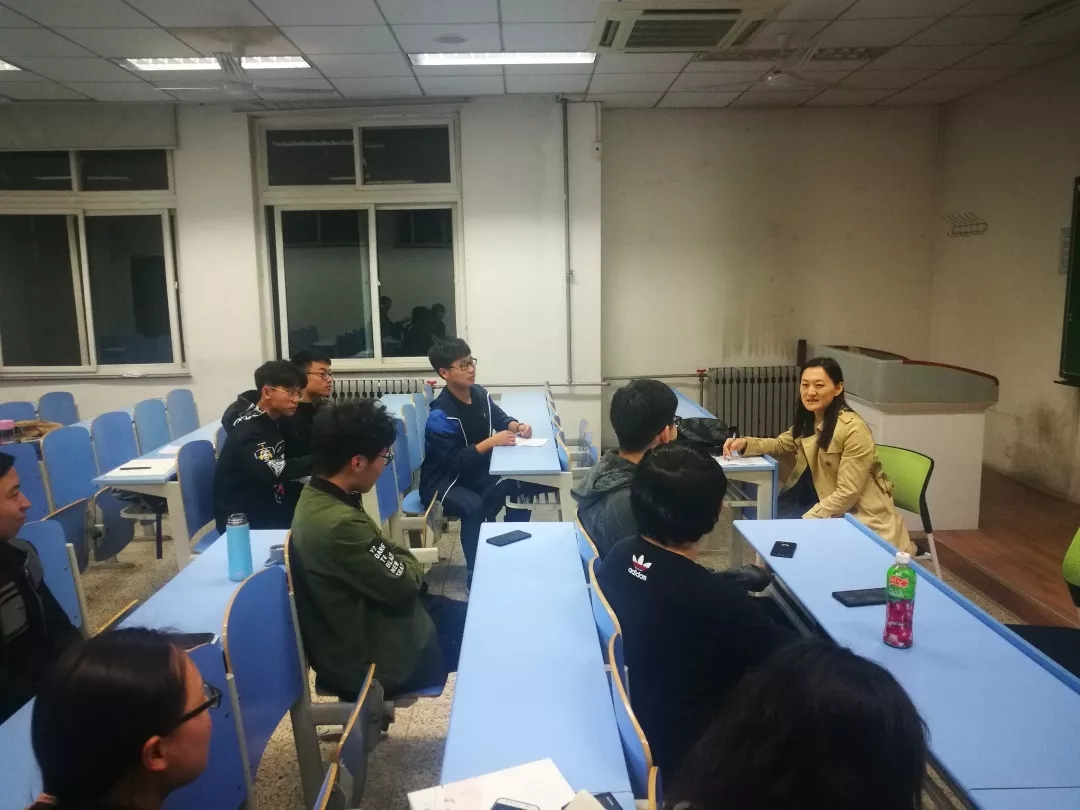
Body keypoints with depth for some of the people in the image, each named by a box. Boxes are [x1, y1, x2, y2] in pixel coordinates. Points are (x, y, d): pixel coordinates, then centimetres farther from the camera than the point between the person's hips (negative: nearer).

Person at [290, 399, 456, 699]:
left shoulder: (316, 496, -3)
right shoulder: (339, 523, -34)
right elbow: (403, 584, -22)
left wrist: (400, 559, -9)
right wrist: (410, 563, -3)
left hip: (350, 636, 9)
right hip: (370, 661, -9)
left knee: (457, 612, 20)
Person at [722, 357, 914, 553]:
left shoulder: (854, 430, -24)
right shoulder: (808, 420, 1)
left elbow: (847, 494, -23)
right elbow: (781, 444, 17)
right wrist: (744, 443, -2)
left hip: (862, 516, -7)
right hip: (829, 503, 7)